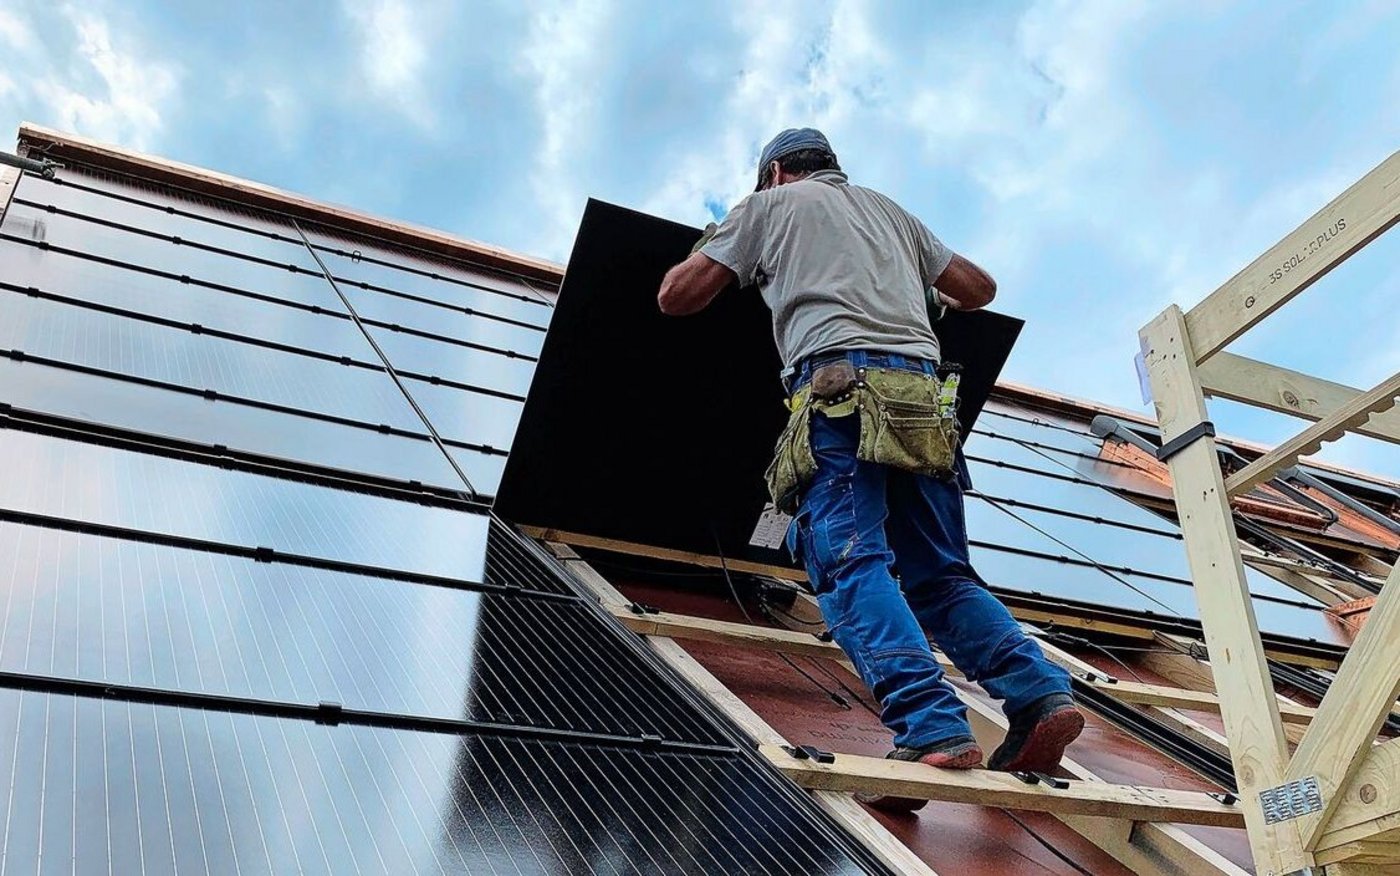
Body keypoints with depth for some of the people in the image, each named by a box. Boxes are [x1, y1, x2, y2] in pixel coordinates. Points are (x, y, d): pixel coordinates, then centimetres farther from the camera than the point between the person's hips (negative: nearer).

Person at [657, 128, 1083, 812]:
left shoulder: (769, 204, 21)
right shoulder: (890, 210, 34)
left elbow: (676, 297, 19)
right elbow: (979, 286, 37)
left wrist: (710, 255, 40)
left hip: (839, 381, -5)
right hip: (922, 393, 5)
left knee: (850, 563, -15)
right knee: (942, 574, 7)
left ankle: (931, 728, -31)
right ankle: (1040, 694, -10)